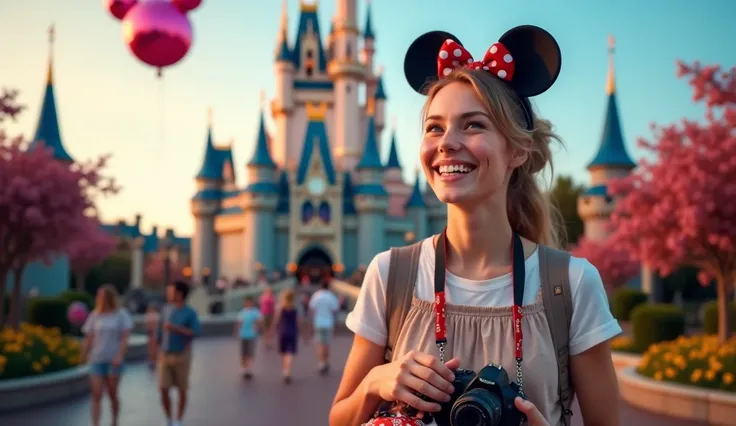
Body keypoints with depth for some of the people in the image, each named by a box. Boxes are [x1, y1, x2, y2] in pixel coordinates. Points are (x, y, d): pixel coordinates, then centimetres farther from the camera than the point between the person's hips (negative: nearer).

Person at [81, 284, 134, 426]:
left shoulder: (121, 315, -1)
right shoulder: (94, 316, 6)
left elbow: (125, 338, -6)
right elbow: (88, 338, 6)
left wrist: (120, 356, -17)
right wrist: (84, 357, -1)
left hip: (114, 360, -1)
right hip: (96, 360, 1)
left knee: (112, 394, 8)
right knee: (96, 395, -6)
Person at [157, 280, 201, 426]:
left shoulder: (190, 313, -8)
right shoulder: (166, 309, 5)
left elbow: (195, 332, -17)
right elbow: (161, 332, 11)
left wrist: (175, 328, -23)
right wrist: (159, 355, 13)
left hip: (181, 355, -3)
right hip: (165, 355, 4)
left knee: (181, 390, 5)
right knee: (163, 389, 1)